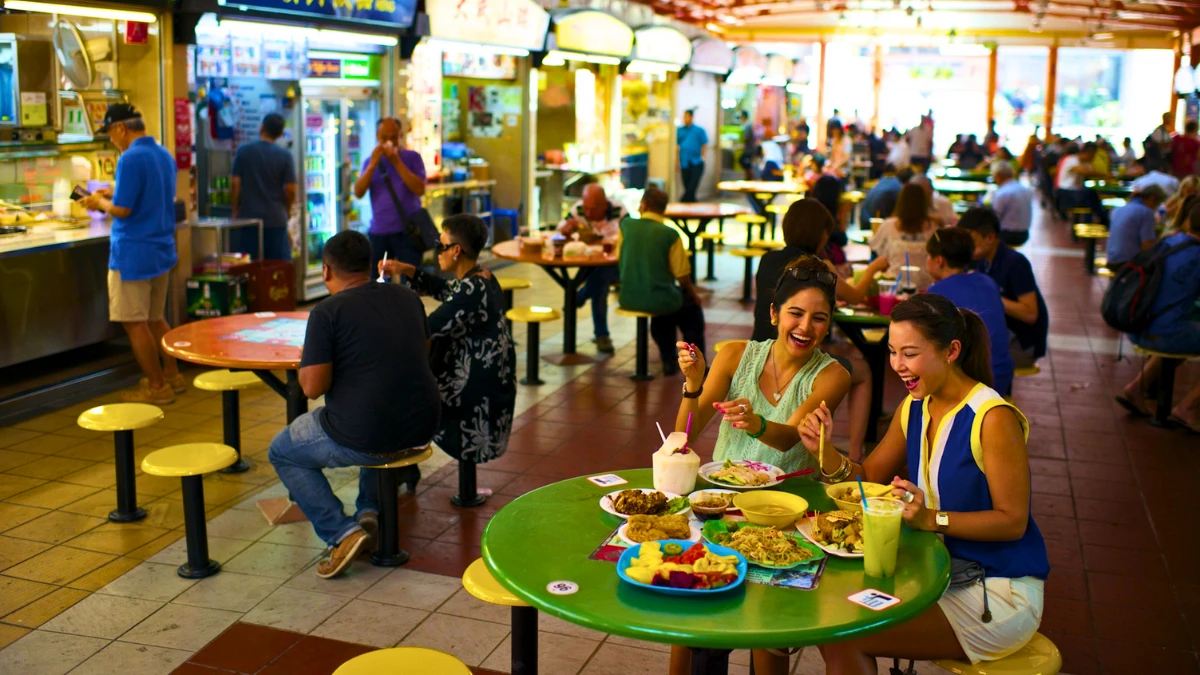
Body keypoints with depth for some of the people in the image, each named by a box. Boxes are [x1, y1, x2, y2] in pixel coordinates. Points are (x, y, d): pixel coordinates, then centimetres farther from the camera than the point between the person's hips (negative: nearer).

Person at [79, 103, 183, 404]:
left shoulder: (130, 159, -18)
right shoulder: (164, 155, 9)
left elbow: (122, 209, -19)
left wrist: (100, 202, -1)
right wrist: (115, 194, 17)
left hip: (133, 254, -9)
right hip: (161, 250, 9)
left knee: (134, 322, 1)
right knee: (155, 318, 19)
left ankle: (157, 387, 6)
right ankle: (172, 375, 25)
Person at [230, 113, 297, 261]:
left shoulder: (243, 150, -1)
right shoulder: (285, 156, -3)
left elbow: (235, 184, -3)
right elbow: (291, 190, -4)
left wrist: (235, 210, 8)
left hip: (248, 217, 1)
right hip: (276, 220, 0)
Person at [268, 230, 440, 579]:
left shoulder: (327, 312, -11)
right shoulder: (407, 298, 7)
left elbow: (313, 387, -15)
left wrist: (305, 359, 7)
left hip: (363, 438, -6)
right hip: (422, 429, 6)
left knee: (281, 452, 21)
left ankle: (341, 532, 5)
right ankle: (370, 509, 28)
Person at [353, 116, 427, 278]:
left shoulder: (412, 157, 3)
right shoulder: (371, 162, 11)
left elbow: (420, 189, -11)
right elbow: (358, 192, -1)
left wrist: (397, 162, -14)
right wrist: (373, 164, -11)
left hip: (407, 231, -3)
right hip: (378, 233, 3)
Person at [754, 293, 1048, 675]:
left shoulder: (993, 418, -19)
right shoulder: (914, 409, 4)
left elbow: (1013, 521, -17)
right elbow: (868, 479, 9)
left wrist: (931, 518, -29)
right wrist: (825, 451, -9)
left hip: (1000, 593, -7)